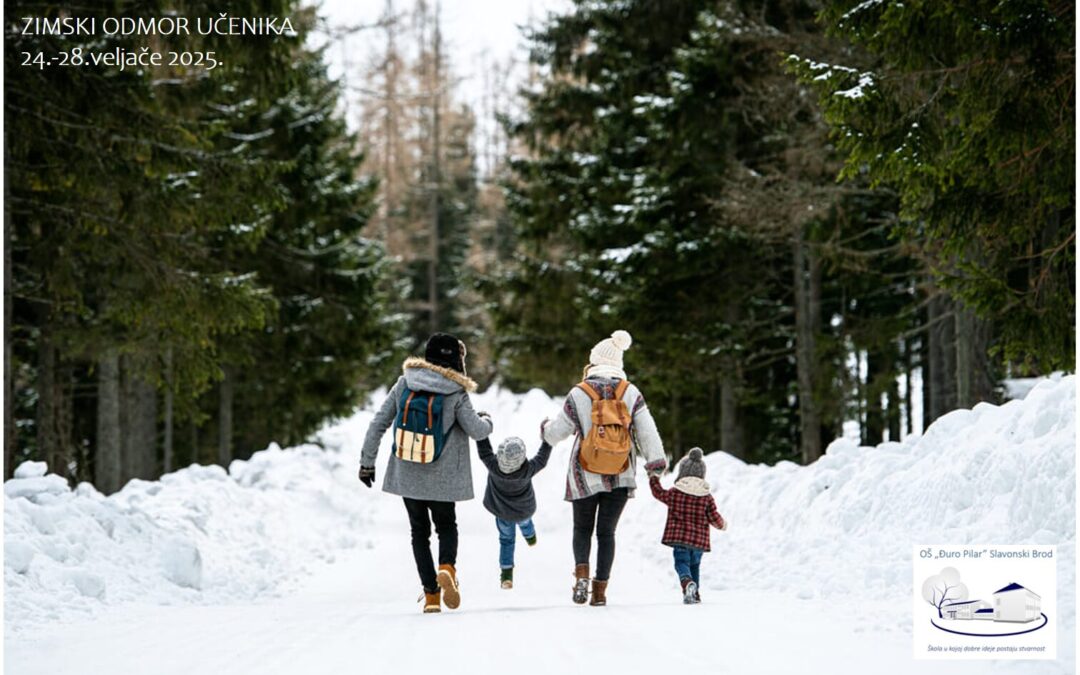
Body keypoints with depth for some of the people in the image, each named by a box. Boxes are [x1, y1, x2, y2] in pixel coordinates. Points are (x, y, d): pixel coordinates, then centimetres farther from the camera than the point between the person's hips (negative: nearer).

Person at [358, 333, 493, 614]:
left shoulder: (404, 384, -2)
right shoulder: (456, 394, -11)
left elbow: (378, 424, -1)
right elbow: (477, 431, -10)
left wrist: (367, 462, 7)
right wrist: (487, 421, 14)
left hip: (406, 475, 2)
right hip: (441, 479, -2)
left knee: (419, 531, 15)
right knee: (446, 526, 18)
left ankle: (431, 594, 5)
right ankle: (446, 567, -13)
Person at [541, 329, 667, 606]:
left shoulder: (579, 394, -7)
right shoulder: (631, 393, -3)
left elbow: (557, 432, 0)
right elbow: (647, 430, -8)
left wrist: (545, 428, 22)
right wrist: (655, 461, -7)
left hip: (586, 476, -1)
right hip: (620, 476, 1)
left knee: (582, 528, 15)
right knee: (606, 531, 10)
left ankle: (581, 571, -10)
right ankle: (600, 589, 4)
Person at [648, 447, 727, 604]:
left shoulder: (674, 493, -2)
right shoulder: (707, 497, 1)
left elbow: (658, 492, 14)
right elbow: (714, 517, 2)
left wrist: (654, 478, 32)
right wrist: (722, 524, 24)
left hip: (679, 538, -3)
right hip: (699, 539, 3)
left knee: (681, 562, -4)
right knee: (695, 565, 20)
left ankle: (687, 582, -35)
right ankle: (695, 594, 22)